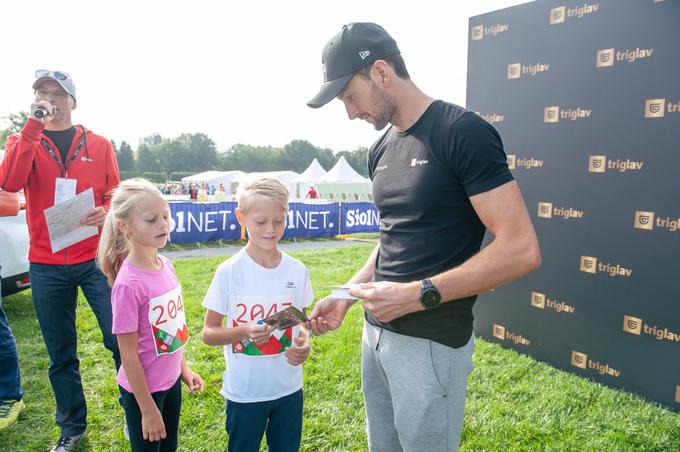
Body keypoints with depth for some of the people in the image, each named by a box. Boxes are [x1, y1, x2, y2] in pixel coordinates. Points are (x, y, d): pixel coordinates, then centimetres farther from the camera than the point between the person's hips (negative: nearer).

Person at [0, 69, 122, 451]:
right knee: (61, 354, 12)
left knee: (121, 340, -4)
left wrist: (106, 213, -17)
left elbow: (116, 195, 6)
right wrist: (33, 126, -17)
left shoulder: (99, 145, 5)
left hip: (95, 259, -1)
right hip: (47, 266, 2)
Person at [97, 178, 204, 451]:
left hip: (171, 380, 7)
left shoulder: (165, 265, -5)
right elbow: (128, 355, -20)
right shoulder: (129, 284, -26)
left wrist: (183, 368, 12)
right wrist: (147, 409, -14)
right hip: (143, 389, -7)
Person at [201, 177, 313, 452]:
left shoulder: (297, 271, -5)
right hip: (244, 392, -2)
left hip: (288, 388, 3)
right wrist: (245, 332, -25)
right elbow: (208, 333, -7)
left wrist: (304, 342, -14)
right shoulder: (229, 272, -13)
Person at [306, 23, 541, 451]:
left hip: (431, 343, -7)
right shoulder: (382, 149, 10)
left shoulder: (462, 131, -14)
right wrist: (347, 296, 6)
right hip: (377, 332, 7)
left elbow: (522, 249, -19)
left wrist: (417, 295, -21)